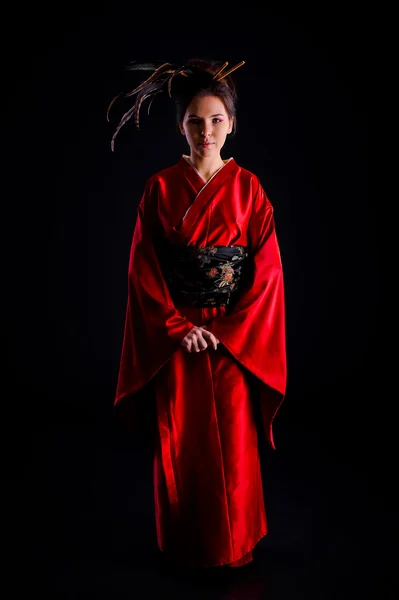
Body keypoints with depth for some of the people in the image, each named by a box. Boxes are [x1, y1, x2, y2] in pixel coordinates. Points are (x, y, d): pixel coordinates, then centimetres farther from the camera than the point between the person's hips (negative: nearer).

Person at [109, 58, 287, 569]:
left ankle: (233, 544, 29)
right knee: (180, 443, 8)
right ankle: (184, 544, 29)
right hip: (175, 336, 0)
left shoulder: (248, 188, 0)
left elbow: (267, 270, -4)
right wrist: (176, 326, -11)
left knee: (232, 444, 6)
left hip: (234, 337, 0)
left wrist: (223, 330, -11)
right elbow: (143, 269, -2)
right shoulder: (160, 188, 0)